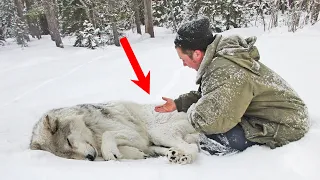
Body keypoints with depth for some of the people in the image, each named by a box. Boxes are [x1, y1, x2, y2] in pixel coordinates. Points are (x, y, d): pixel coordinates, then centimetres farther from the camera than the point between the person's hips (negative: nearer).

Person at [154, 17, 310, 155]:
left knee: (214, 137, -26)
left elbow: (207, 120, -38)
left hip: (286, 127, -9)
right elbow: (208, 95, 15)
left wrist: (193, 110, -15)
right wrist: (178, 104, 8)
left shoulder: (225, 71, -30)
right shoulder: (221, 57, 1)